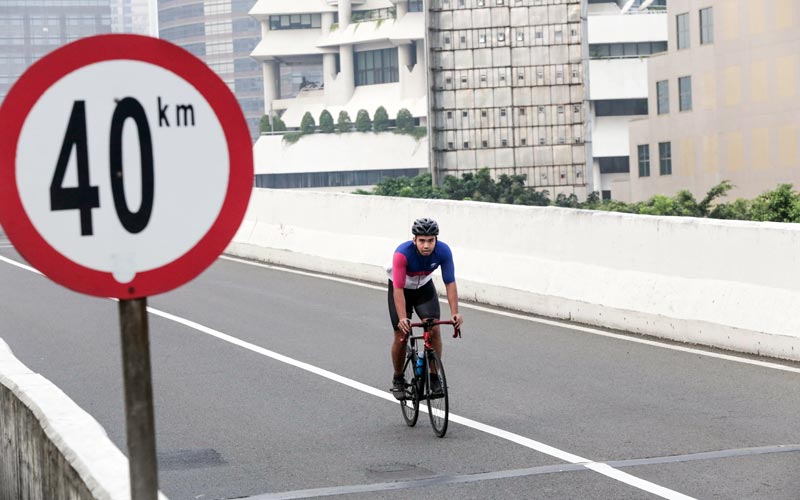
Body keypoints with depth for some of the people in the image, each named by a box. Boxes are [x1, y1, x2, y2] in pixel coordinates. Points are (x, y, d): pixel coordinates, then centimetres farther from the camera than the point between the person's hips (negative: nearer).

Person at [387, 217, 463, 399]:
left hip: (424, 287, 2)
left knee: (434, 329, -15)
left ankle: (434, 377, -3)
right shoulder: (402, 253, -37)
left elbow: (450, 283, -26)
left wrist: (455, 313, -36)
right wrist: (402, 318, -48)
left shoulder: (443, 251, -29)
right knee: (401, 335, -5)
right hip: (400, 289, -2)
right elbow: (398, 289, -38)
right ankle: (398, 379, 17)